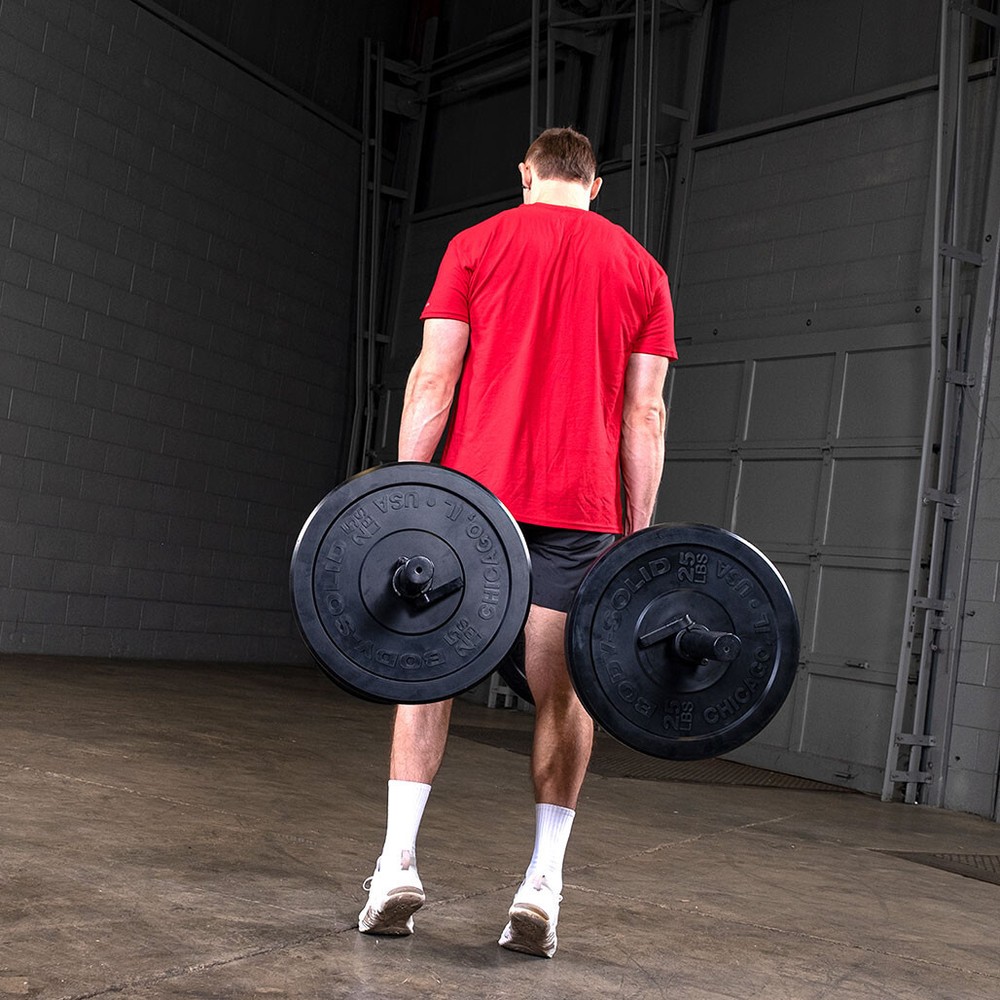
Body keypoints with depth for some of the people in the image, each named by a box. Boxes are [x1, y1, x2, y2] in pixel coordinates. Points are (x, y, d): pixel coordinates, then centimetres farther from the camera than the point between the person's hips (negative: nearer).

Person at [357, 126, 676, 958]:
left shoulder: (477, 245, 7)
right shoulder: (640, 268, 11)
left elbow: (433, 378, -2)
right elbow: (645, 413, 4)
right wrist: (639, 530, 6)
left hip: (474, 487, -1)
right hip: (583, 505, 1)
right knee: (561, 690, 5)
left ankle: (398, 863, 4)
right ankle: (542, 887, 3)